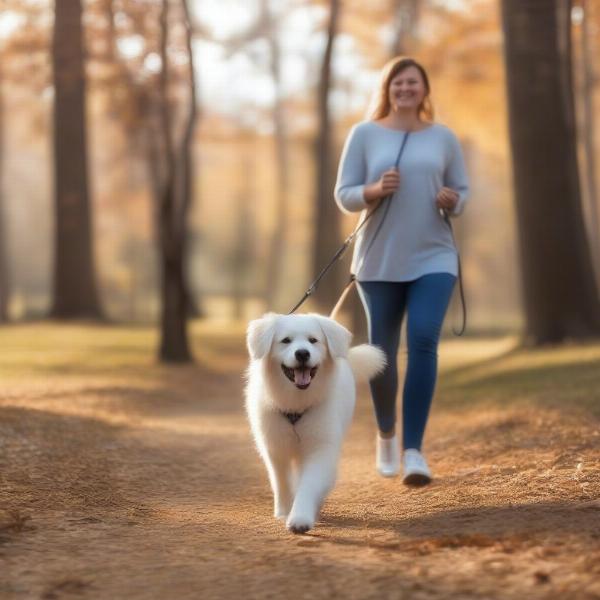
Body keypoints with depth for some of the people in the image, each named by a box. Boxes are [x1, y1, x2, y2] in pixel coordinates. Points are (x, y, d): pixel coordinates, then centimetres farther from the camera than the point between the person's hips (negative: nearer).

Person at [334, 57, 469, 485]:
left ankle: (413, 449, -16)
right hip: (379, 261, 0)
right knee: (382, 352, 7)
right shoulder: (364, 134, 2)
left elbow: (462, 193, 12)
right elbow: (344, 195, 0)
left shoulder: (444, 138, 6)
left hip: (433, 259, 0)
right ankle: (386, 434, 33)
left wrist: (452, 201, -11)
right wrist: (375, 190, -19)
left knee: (424, 342, -18)